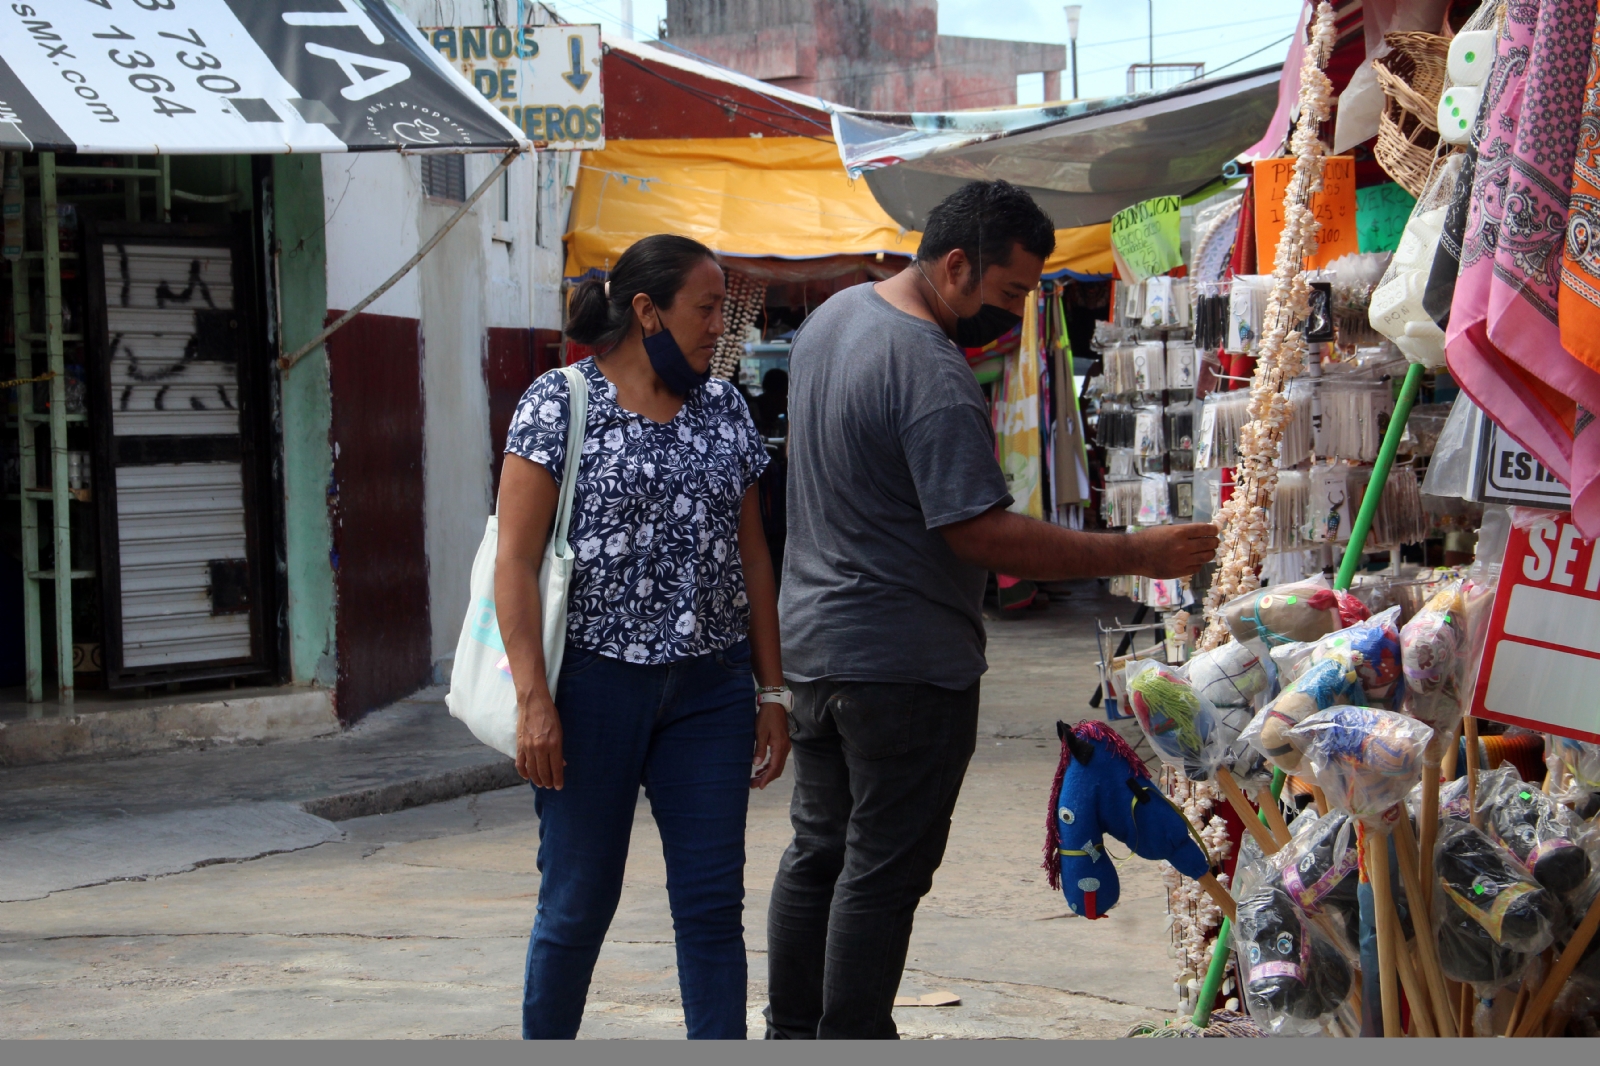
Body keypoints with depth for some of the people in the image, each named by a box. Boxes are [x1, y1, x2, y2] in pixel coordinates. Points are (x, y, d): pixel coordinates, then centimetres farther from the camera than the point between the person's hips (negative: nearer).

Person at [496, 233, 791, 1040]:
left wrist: (772, 690, 9)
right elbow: (516, 560, -8)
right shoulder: (560, 403, -5)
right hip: (594, 684, -4)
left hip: (709, 691, 4)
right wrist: (533, 700, -15)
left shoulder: (723, 409, 10)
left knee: (713, 902, 2)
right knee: (578, 901, 5)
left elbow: (752, 557, 13)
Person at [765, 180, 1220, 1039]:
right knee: (883, 872, -1)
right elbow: (981, 534, -25)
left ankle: (791, 1036, 25)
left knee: (817, 852, 17)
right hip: (905, 660, -9)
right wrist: (1135, 554, -23)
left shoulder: (833, 315, 8)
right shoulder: (931, 373, -23)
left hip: (814, 638, 10)